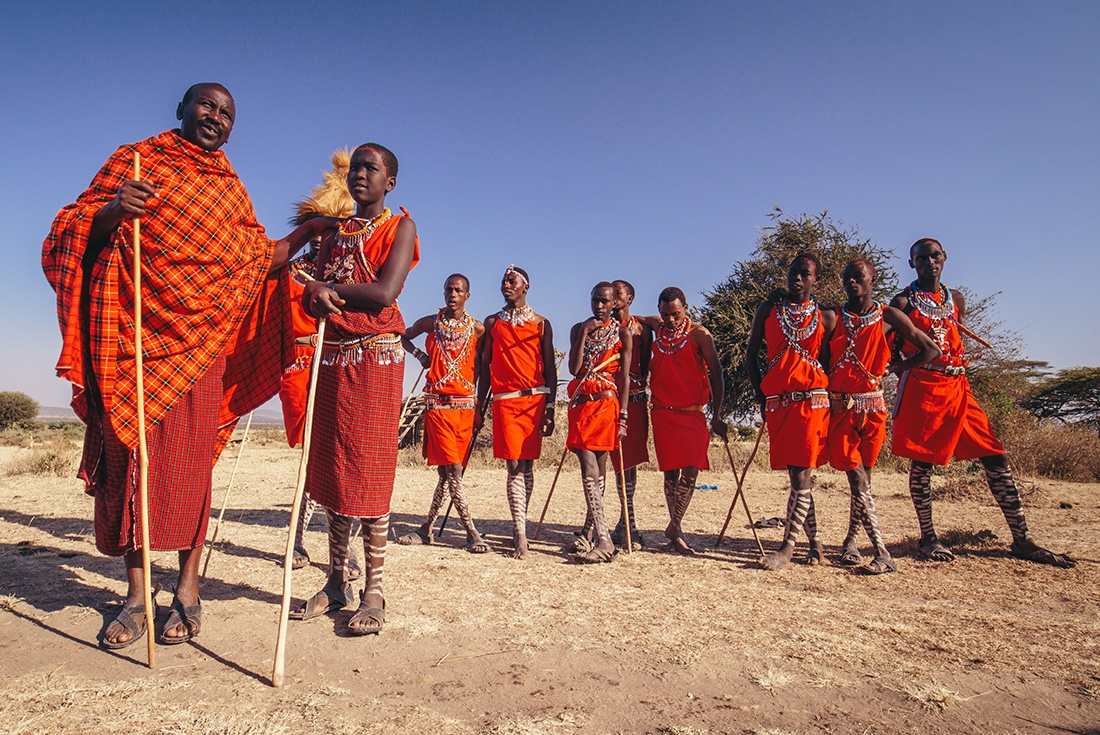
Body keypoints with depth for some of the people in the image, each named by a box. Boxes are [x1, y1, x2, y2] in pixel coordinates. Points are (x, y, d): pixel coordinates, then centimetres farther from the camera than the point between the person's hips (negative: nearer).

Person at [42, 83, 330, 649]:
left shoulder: (231, 188, 19)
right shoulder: (133, 159, 12)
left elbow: (259, 261, 18)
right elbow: (77, 233, 6)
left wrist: (309, 230, 13)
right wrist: (112, 211, -14)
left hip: (199, 337, 1)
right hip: (133, 332, -1)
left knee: (190, 459, -2)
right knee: (129, 452, -1)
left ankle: (188, 589, 6)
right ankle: (136, 594, 8)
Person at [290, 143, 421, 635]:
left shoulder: (399, 226, 2)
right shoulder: (335, 231, 20)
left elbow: (385, 291, -13)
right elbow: (310, 298, 14)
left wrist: (328, 287, -2)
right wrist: (316, 293, -10)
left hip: (376, 356, -6)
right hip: (331, 356, 6)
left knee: (368, 471, -7)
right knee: (331, 470, 8)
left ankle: (373, 592, 2)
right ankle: (336, 582, 19)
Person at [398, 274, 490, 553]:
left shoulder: (477, 329, 7)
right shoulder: (431, 322, 6)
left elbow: (480, 363, 17)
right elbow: (403, 337, 22)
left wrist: (481, 405, 5)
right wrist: (419, 354, 4)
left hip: (465, 405, 2)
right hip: (437, 404, -2)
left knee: (448, 471, 5)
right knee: (452, 470, -10)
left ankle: (426, 528, 19)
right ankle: (472, 534, -3)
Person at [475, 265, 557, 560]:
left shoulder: (541, 324, 9)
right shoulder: (492, 323, 14)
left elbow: (550, 369, 7)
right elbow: (485, 367, 14)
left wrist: (550, 409, -1)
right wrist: (479, 407, 10)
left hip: (535, 399, 0)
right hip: (504, 400, 0)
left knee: (527, 465, 3)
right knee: (514, 465, -6)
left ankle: (518, 527, 13)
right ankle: (521, 535, -7)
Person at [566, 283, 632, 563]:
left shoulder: (622, 332, 5)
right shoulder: (578, 329, 13)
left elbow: (625, 376, -1)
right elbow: (574, 368, 0)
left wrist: (622, 416, -9)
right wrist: (585, 333, -6)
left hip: (606, 405, -2)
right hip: (581, 404, 2)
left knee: (597, 472, 1)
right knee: (590, 472, -7)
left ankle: (592, 530, 11)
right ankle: (604, 541, -6)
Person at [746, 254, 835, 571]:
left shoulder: (826, 316, 7)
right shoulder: (769, 309, 9)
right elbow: (751, 355, 11)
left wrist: (829, 396, 1)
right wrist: (761, 394, 5)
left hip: (811, 399, -2)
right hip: (777, 400, 2)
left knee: (800, 476, -8)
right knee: (797, 476, 8)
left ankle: (787, 548, -4)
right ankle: (814, 542, 21)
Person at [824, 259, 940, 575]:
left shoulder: (888, 317, 3)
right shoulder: (832, 317, 5)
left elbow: (931, 350, 7)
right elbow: (822, 364, 6)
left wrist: (896, 368, 1)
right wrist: (822, 404, -2)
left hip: (872, 406, 0)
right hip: (839, 406, 0)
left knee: (862, 478, 6)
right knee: (857, 480, -7)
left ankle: (851, 541, 21)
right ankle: (883, 554, -5)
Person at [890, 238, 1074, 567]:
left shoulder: (956, 299, 17)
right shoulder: (904, 302, 1)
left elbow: (957, 344, 23)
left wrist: (958, 371, 10)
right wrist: (913, 369, -12)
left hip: (957, 387, 6)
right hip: (920, 388, -5)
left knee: (996, 459, 2)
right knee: (921, 462, -2)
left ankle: (1022, 540, 9)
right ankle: (928, 537, 10)